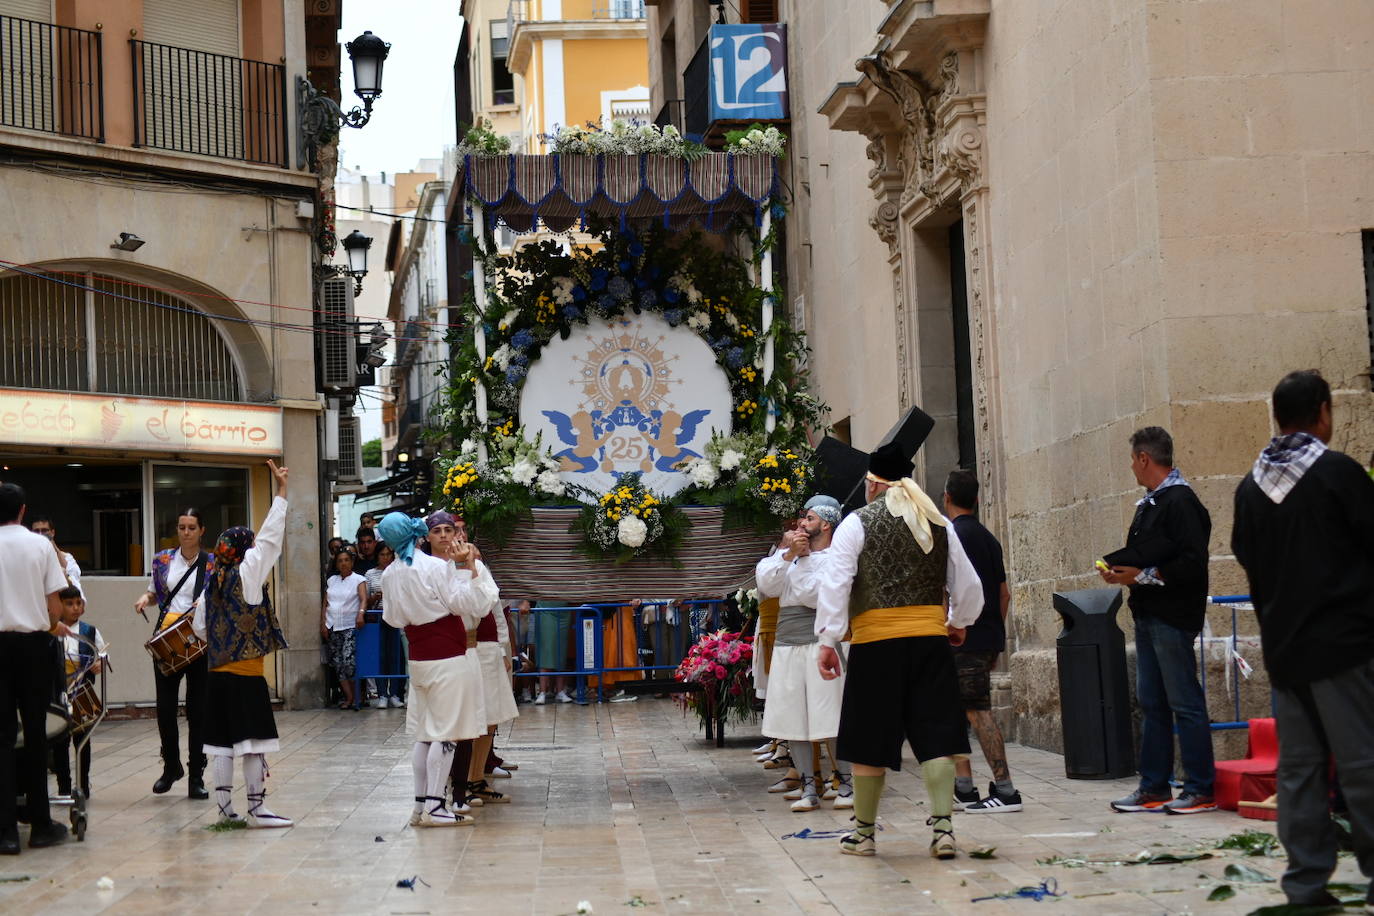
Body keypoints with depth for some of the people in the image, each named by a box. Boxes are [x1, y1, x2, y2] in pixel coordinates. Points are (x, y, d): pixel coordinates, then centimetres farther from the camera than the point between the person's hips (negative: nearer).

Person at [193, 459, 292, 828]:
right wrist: (281, 492, -4)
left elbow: (199, 627, 12)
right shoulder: (247, 572, -8)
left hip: (217, 673, 7)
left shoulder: (212, 582, 8)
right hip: (247, 675, -7)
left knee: (223, 743, 8)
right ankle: (257, 808, -2)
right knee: (254, 741, -3)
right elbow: (270, 537, -8)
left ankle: (225, 808, 11)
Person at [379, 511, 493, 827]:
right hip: (449, 657, -6)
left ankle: (420, 805, 14)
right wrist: (465, 568, -11)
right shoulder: (437, 566, -14)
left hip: (418, 658, 6)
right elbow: (465, 604, -14)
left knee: (424, 734, 12)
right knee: (445, 733, -4)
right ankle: (434, 807, -6)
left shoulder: (390, 575, 4)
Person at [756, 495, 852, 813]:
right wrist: (788, 555, -7)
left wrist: (803, 557, -6)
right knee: (792, 719, 4)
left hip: (820, 644, -6)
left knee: (830, 718, -6)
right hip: (786, 644, 6)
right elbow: (766, 584, 2)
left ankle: (845, 783, 5)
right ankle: (809, 787, 11)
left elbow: (814, 595, -12)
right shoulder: (786, 554, 16)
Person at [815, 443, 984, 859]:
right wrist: (958, 622, 34)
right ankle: (942, 827, -5)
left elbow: (834, 583, -8)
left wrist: (827, 641, -7)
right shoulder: (939, 525, 11)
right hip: (930, 638, 3)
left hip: (877, 641, -3)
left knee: (870, 739, 6)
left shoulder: (858, 523, 0)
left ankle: (864, 833, 17)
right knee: (935, 735, 3)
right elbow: (968, 586, 17)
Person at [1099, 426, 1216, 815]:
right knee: (1151, 702, 12)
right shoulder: (1148, 504, 16)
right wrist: (1116, 566, 6)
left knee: (1185, 702, -6)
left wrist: (1143, 576, -18)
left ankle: (1201, 790, -1)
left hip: (1173, 618, -10)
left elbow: (1192, 564, -21)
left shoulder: (1181, 502, -14)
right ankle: (1154, 787, 17)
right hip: (1147, 615, 10)